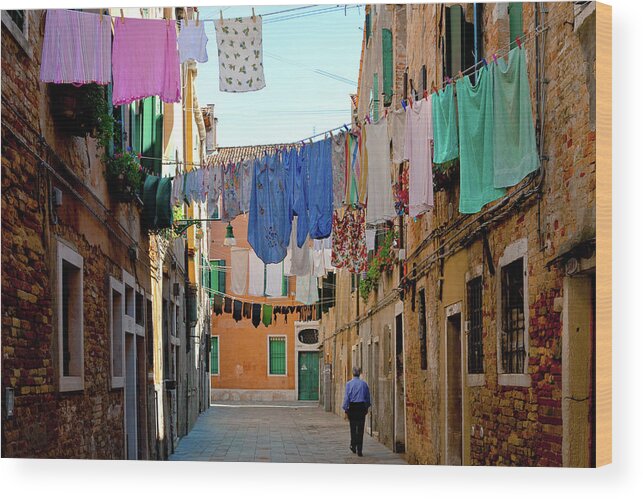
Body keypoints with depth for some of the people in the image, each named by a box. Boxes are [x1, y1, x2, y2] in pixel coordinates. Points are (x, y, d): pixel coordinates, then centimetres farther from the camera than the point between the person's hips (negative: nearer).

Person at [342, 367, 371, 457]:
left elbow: (347, 397, -7)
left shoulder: (349, 384, -4)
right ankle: (359, 450, -4)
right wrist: (367, 407, 20)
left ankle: (353, 446, 19)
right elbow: (368, 396, 8)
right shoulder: (364, 383, 2)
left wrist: (346, 409, -2)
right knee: (360, 429, 0)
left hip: (352, 407, -1)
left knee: (353, 428, 14)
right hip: (361, 407, 1)